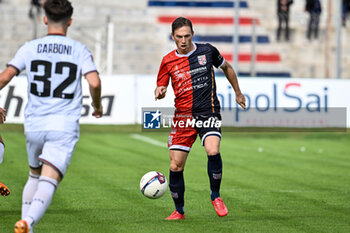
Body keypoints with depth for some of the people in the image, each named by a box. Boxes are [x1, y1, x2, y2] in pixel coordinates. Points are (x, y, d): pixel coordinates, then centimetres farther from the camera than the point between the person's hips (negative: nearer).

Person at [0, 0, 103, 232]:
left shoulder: (30, 48, 5)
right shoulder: (80, 50, 2)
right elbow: (94, 82, -10)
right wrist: (97, 106, 9)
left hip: (34, 125, 3)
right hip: (64, 126, -3)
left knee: (34, 175, 24)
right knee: (48, 181, -11)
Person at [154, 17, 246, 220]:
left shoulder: (207, 51, 2)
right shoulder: (168, 61, 3)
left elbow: (227, 68, 19)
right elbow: (161, 87, 9)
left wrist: (238, 93, 27)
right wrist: (159, 93, -16)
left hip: (208, 113, -2)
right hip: (182, 116, 2)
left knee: (213, 151, -28)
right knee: (176, 166, -2)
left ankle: (216, 196, -5)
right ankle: (179, 211, 17)